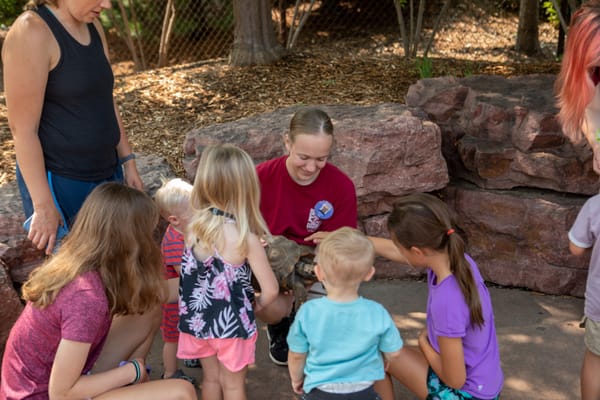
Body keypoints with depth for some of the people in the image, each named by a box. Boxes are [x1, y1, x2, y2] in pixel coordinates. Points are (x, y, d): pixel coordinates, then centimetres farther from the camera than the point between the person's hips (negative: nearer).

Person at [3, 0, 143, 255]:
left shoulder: (92, 27, 7)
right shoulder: (31, 32, -18)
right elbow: (23, 128, -18)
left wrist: (127, 161, 13)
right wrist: (43, 205, -18)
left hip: (107, 174, 8)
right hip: (62, 183, -7)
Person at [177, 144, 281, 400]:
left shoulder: (194, 226, -13)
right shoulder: (247, 238, -24)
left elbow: (190, 272, 0)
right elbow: (271, 291, -19)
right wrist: (256, 306, 1)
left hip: (198, 319, 4)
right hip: (232, 323, -4)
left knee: (210, 379, 25)